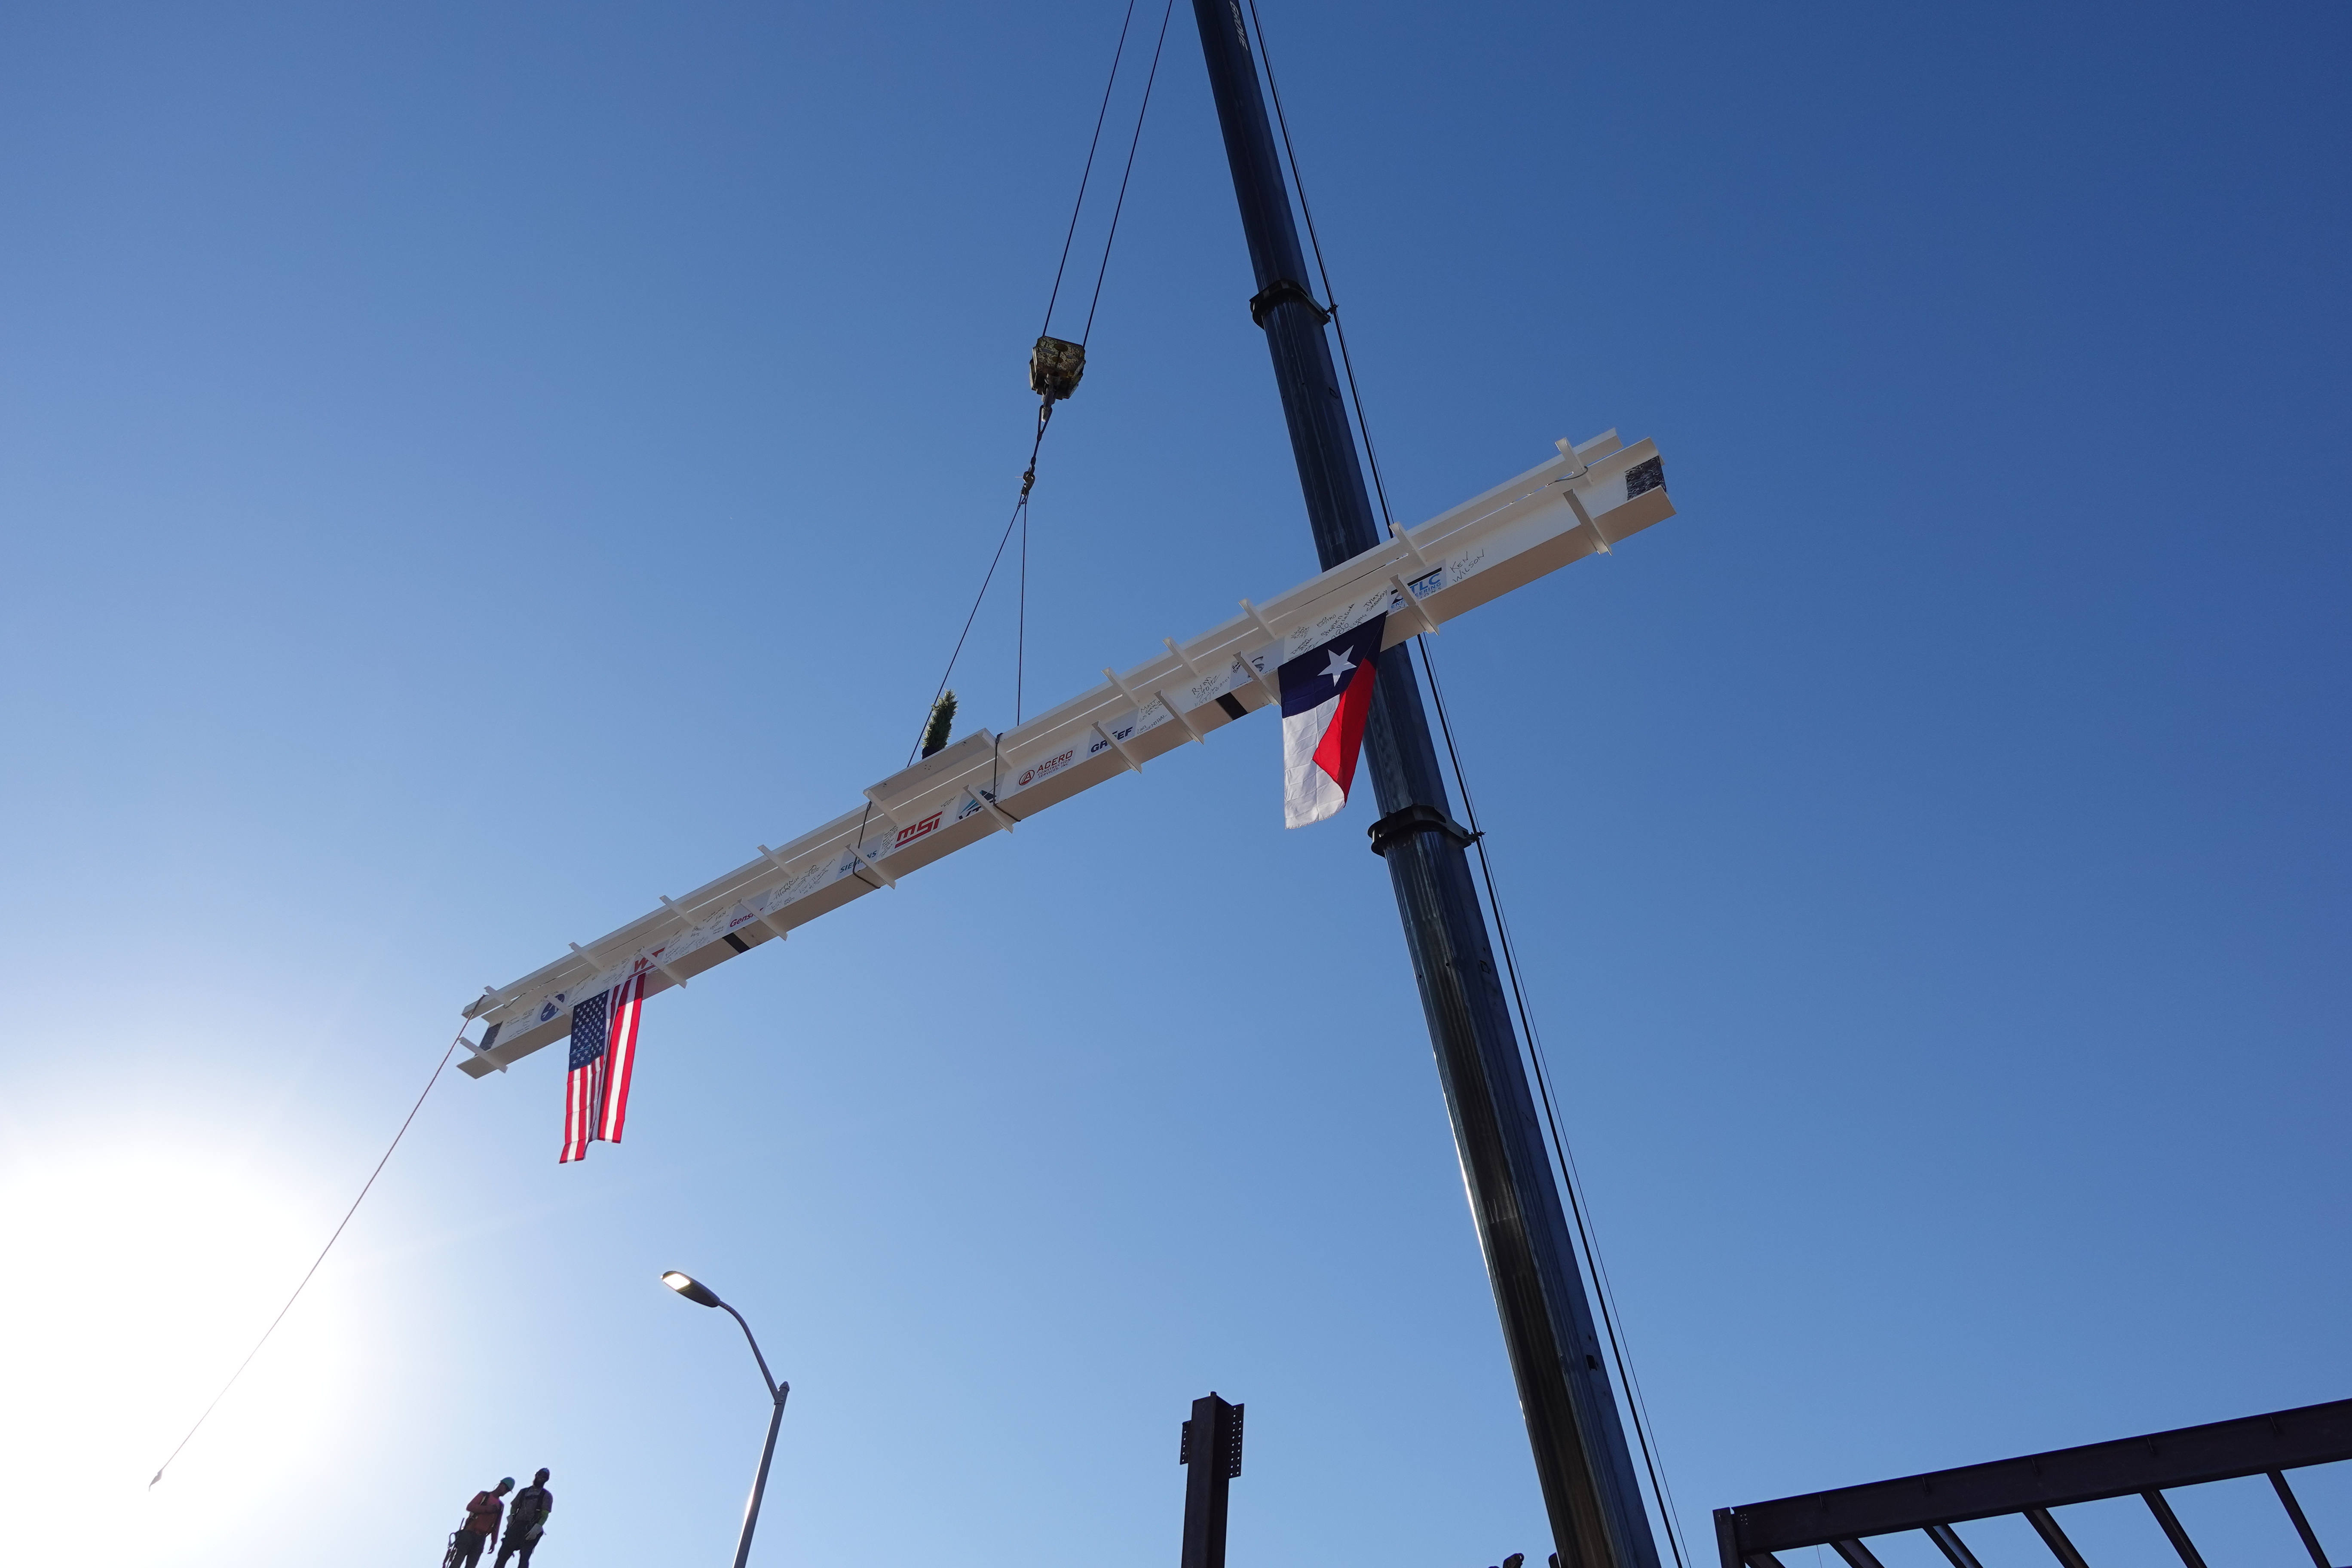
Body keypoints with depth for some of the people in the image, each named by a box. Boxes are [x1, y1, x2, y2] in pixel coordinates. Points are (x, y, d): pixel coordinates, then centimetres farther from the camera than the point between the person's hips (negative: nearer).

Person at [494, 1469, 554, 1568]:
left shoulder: (546, 1495, 8)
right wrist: (510, 1520, -3)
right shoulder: (524, 1492, 22)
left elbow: (545, 1515, -2)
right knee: (503, 1554, -7)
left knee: (524, 1558, -13)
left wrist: (535, 1530, -16)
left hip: (530, 1529, -4)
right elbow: (514, 1507, 18)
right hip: (516, 1526, 4)